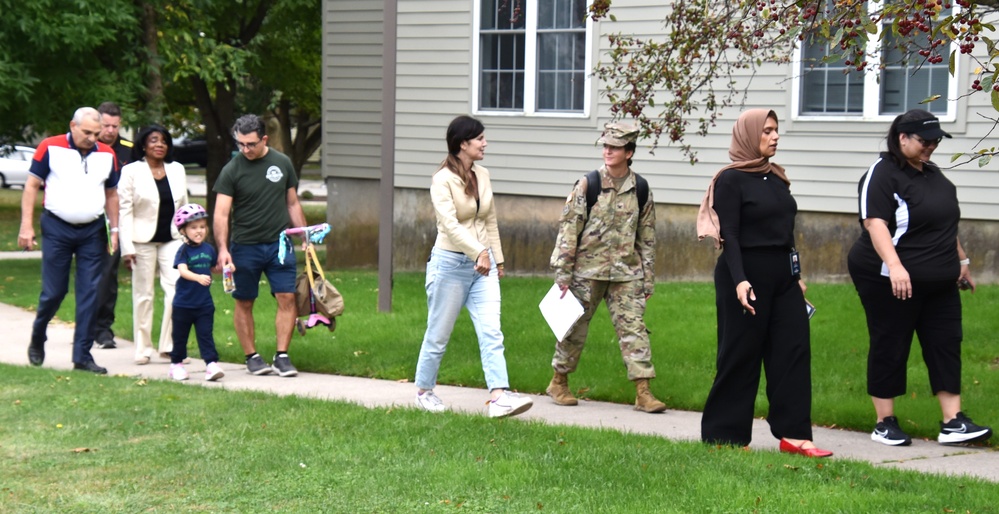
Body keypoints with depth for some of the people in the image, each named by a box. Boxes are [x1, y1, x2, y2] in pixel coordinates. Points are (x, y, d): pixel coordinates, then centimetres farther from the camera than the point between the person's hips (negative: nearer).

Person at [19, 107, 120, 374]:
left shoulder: (106, 155, 6)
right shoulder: (50, 148, -5)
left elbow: (111, 194, 15)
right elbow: (31, 186, -3)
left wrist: (114, 229, 8)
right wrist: (26, 225, -9)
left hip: (93, 230, 3)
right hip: (57, 229, -3)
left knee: (90, 294, 0)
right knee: (54, 291, 1)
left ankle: (82, 354, 5)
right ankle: (37, 340, 27)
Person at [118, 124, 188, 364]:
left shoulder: (177, 170, 9)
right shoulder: (131, 172, -2)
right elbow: (124, 210, -5)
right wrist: (127, 248, -11)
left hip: (172, 240, 3)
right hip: (143, 241, -3)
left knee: (176, 291, -8)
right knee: (143, 295, 3)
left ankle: (169, 346, 0)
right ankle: (143, 349, 12)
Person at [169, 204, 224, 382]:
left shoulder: (209, 249, 5)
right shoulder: (183, 251, -11)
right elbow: (183, 270, -28)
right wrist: (198, 277, -44)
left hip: (204, 304, 3)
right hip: (183, 304, -3)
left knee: (205, 334, -2)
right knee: (180, 335, 11)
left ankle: (212, 364, -5)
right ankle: (176, 364, 27)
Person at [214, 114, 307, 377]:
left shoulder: (282, 163, 5)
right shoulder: (232, 170, -5)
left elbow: (292, 203, 14)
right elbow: (221, 213, -11)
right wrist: (222, 249, -23)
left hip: (279, 243, 2)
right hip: (245, 246, -2)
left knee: (287, 298, -5)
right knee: (244, 304, 5)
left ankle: (282, 356, 2)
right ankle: (252, 357, 18)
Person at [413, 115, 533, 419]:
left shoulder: (482, 175, 9)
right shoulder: (442, 180, -12)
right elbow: (450, 223, -25)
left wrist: (497, 258, 18)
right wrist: (479, 252, -35)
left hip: (482, 265, 6)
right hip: (450, 263, -5)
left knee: (491, 332, -8)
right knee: (439, 334, 7)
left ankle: (499, 397, -16)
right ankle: (424, 392, 25)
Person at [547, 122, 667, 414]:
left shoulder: (640, 189, 4)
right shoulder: (588, 185, -4)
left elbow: (647, 237, 11)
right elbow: (568, 229, -4)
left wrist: (648, 279, 10)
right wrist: (563, 274, -7)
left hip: (626, 272, 2)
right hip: (587, 270, -2)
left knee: (633, 328, -4)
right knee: (575, 327, 7)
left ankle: (643, 392, -4)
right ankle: (558, 383, 24)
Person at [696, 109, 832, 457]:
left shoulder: (777, 178, 14)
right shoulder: (731, 180, -7)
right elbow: (729, 235, -13)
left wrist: (797, 276, 19)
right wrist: (739, 280, -23)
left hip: (782, 275, 7)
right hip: (746, 274, -7)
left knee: (794, 350, 0)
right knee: (740, 356, -1)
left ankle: (793, 434, 1)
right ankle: (723, 434, 10)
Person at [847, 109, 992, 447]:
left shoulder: (932, 173, 14)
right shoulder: (882, 175, -12)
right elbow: (875, 223, -23)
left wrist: (961, 260, 24)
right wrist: (894, 266, -34)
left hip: (938, 283, 8)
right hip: (890, 281, -8)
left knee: (946, 345, 3)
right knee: (890, 348, 1)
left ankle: (953, 422, 5)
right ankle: (885, 423, 10)